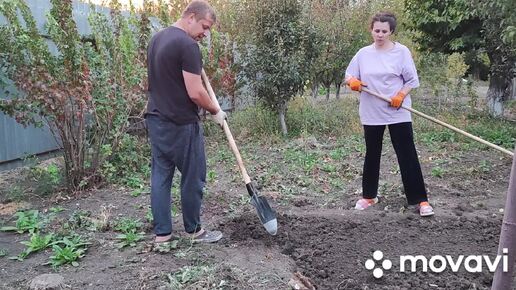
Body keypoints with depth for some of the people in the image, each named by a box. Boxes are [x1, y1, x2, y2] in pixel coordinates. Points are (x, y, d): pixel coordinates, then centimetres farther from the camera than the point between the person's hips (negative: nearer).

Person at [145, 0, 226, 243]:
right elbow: (195, 93, -20)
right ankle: (194, 230, 20)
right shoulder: (187, 45, -17)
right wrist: (216, 111, -3)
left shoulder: (157, 38, 12)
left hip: (155, 120, 9)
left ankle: (161, 232, 18)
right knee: (193, 178, 6)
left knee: (160, 176, 11)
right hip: (181, 125, -9)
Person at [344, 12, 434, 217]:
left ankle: (419, 200, 7)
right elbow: (348, 75, 6)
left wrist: (401, 96, -17)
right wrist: (352, 81, -16)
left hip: (398, 113, -2)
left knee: (408, 156, -1)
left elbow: (412, 80, -1)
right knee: (372, 155, 13)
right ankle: (369, 196, 28)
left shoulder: (402, 51, -3)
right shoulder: (363, 53, 4)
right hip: (371, 113, 3)